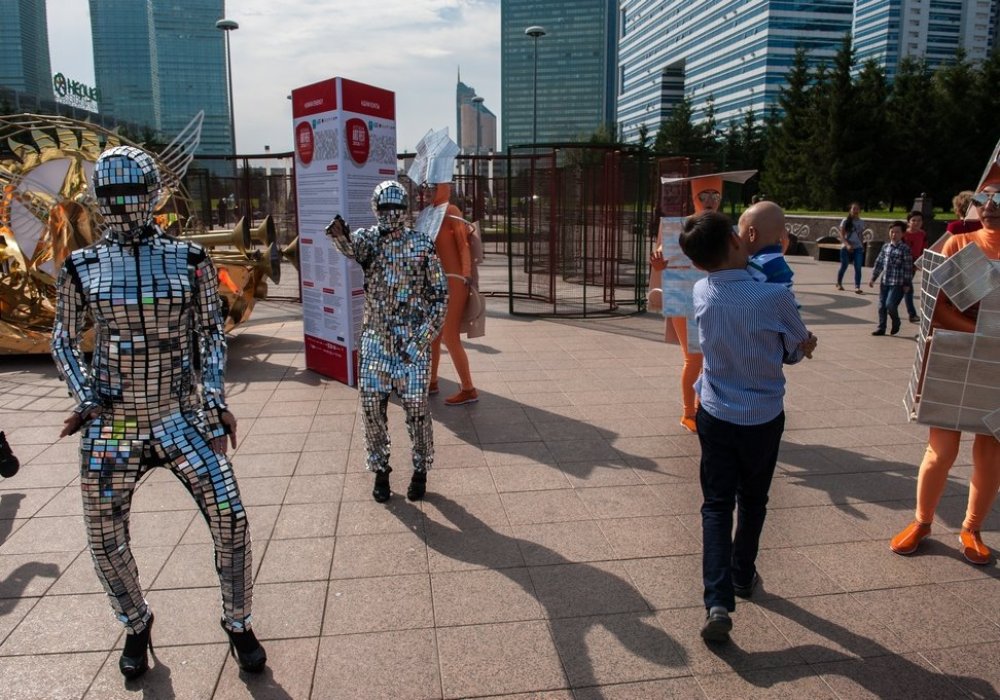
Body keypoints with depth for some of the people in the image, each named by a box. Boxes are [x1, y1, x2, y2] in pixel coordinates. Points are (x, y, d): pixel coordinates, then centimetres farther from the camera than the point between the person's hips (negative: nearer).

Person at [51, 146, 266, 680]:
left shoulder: (189, 261, -2)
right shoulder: (82, 268, -1)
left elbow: (211, 335, 4)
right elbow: (64, 342, 9)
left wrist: (214, 401, -5)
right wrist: (86, 399, -5)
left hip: (182, 417, -1)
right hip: (111, 426, 1)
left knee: (230, 521, -6)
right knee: (106, 540, 9)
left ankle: (237, 625, 19)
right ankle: (136, 626, 38)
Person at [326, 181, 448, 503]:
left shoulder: (422, 244, 0)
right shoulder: (368, 238, 2)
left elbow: (440, 293, 1)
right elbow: (351, 247, -23)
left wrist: (425, 336, -7)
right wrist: (339, 235, -47)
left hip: (412, 340, -1)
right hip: (375, 338, 2)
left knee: (416, 407, 1)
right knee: (372, 407, 4)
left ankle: (420, 471, 21)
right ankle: (380, 471, 23)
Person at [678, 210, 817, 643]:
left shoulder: (702, 293, -9)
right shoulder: (775, 297, -22)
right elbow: (798, 351, -5)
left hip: (716, 415, 2)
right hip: (763, 417, -2)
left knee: (716, 505, 7)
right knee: (752, 501, 19)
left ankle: (718, 602, -6)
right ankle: (743, 577, 39)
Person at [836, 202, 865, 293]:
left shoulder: (861, 223, 8)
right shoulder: (846, 221, -3)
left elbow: (860, 236, 15)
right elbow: (842, 235, -7)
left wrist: (862, 246, 9)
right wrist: (847, 245, -20)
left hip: (858, 248, 2)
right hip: (846, 247, -2)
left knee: (858, 268, -9)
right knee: (844, 266, 7)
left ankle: (857, 287, -12)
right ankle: (839, 283, 30)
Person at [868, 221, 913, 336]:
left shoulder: (905, 249, -8)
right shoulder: (885, 247, 10)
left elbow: (908, 267, -8)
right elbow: (879, 263, 16)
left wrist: (907, 284, -8)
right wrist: (873, 277, 14)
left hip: (897, 284, -6)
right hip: (885, 282, 6)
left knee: (890, 305, -14)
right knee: (881, 306, 7)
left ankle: (896, 323, 13)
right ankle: (881, 328, 17)